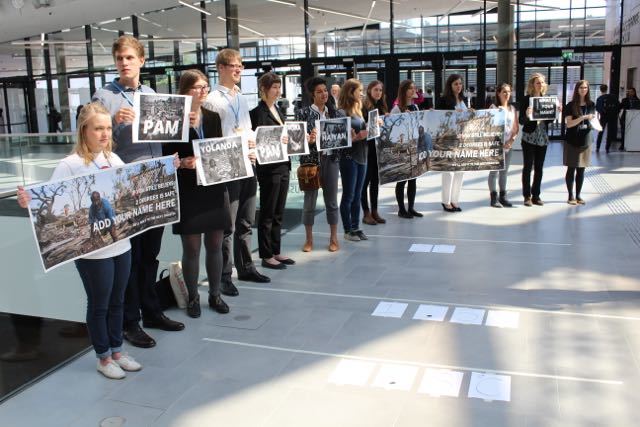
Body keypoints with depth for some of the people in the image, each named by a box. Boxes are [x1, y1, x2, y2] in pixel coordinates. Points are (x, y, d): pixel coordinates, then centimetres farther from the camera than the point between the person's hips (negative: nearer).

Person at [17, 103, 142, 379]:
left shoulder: (114, 159, 5)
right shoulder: (70, 165, -15)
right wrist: (30, 203, -39)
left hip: (121, 245, 6)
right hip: (92, 251, -6)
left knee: (116, 302, 19)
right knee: (99, 305, 11)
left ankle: (117, 351, 36)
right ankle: (103, 358, 29)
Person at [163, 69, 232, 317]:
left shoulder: (213, 117, 9)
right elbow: (167, 156, -6)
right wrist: (183, 162, -24)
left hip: (215, 189, 5)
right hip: (188, 192, -4)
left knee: (215, 245, 11)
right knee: (191, 248, 4)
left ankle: (215, 294, 26)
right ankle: (192, 297, 21)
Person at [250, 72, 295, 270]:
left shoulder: (278, 111, 15)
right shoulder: (258, 112, -10)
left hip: (283, 166, 8)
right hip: (269, 168, -8)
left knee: (278, 213, 13)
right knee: (267, 214, 1)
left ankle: (275, 251, 23)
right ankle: (266, 255, 10)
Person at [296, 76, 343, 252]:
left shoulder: (335, 113, 9)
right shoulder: (304, 113, -3)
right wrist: (309, 140, -27)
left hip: (331, 160, 3)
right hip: (311, 160, -3)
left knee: (331, 200, 8)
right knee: (310, 200, 4)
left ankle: (333, 238, 19)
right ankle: (309, 239, 17)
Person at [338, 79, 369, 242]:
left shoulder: (358, 110, 12)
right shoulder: (342, 112, -11)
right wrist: (357, 137, -23)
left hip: (361, 157, 8)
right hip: (349, 158, -8)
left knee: (357, 196, 12)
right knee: (348, 196, 2)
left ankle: (356, 227, 21)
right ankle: (347, 230, 11)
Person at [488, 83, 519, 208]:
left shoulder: (513, 109, 11)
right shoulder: (494, 107, -3)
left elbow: (516, 128, 12)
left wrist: (511, 140, -4)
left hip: (508, 145, 5)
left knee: (504, 171, 10)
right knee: (494, 171, -4)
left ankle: (503, 196, 17)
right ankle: (494, 197, -1)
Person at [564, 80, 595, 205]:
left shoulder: (591, 105, 8)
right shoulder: (571, 106, -4)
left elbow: (593, 121, 18)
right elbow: (569, 124, -12)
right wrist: (583, 117, -22)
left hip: (586, 140, 4)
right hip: (572, 141, -4)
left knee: (581, 169, 7)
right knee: (571, 169, -1)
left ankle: (578, 195, 15)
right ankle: (571, 196, 6)